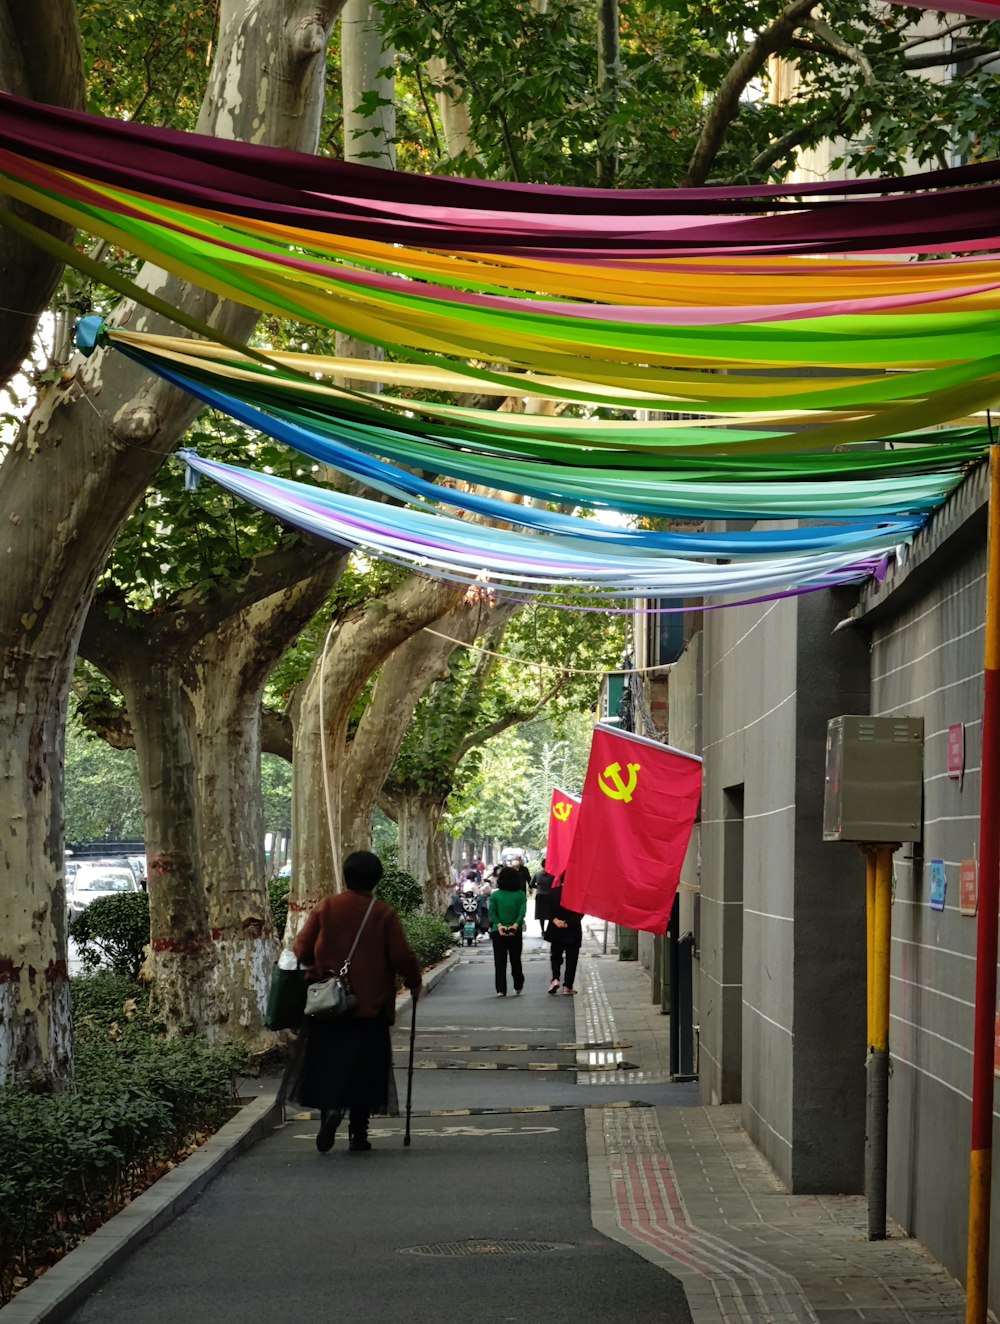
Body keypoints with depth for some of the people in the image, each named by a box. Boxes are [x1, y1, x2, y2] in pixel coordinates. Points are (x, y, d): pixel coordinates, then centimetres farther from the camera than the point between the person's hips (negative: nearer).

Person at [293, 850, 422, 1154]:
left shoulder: (324, 908, -2)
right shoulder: (384, 914, -7)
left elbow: (302, 950, -1)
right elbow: (402, 957, -8)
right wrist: (414, 982, 10)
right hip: (370, 1006, -1)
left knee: (328, 1064, 12)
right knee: (364, 1068, 8)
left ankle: (330, 1107, -12)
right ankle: (358, 1134, 9)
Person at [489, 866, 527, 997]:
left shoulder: (495, 895, 0)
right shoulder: (521, 895, 0)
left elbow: (492, 912, -12)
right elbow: (522, 912, -14)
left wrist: (499, 925, -20)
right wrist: (515, 925, -24)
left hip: (498, 932, -1)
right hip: (516, 932, 1)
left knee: (500, 962, 2)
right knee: (516, 960, 16)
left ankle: (501, 990, -6)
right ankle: (518, 988, 23)